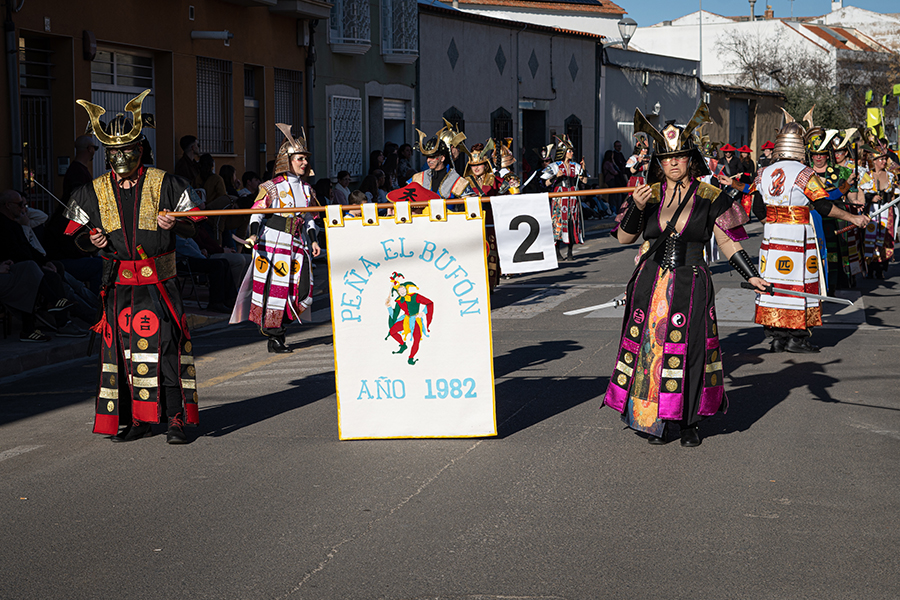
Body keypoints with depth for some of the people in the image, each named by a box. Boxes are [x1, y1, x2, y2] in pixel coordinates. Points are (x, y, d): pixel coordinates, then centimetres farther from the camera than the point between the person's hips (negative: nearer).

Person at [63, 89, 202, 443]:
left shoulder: (163, 184, 1)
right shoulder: (95, 192, 8)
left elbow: (195, 224, 4)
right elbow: (76, 229, 16)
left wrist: (174, 224, -17)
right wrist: (91, 238, -6)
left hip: (160, 281, -3)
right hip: (119, 282, 3)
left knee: (166, 345, -9)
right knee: (124, 347, 4)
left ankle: (176, 418, -4)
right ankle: (138, 420, 14)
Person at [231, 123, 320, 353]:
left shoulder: (306, 189, 15)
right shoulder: (273, 187, -3)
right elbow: (257, 212, -7)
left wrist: (313, 240, 9)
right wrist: (254, 234, -22)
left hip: (297, 243, 5)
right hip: (273, 240, -5)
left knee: (300, 288, -4)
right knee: (275, 287, -5)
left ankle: (274, 325, 14)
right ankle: (274, 336, 4)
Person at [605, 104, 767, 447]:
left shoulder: (709, 198, 2)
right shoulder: (649, 194, 6)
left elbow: (728, 242, 3)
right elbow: (623, 238, 2)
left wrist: (751, 276, -7)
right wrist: (637, 209, -14)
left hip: (691, 285, -1)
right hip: (651, 285, 1)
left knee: (689, 351, -1)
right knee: (650, 347, 2)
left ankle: (689, 422, 12)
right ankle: (653, 420, 14)